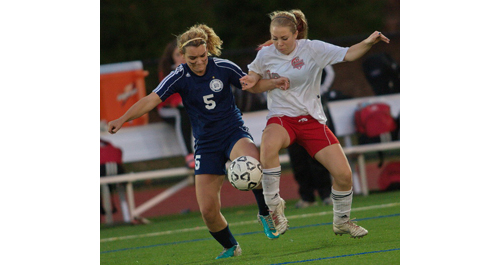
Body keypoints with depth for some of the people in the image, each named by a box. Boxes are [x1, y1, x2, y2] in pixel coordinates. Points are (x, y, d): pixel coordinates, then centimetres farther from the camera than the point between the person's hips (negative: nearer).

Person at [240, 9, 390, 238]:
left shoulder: (312, 49, -5)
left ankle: (341, 221, 21)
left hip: (312, 120, 1)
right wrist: (272, 82, -8)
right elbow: (253, 85, 14)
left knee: (343, 174, -7)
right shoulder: (265, 55, 0)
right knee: (268, 145, -39)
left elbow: (348, 54, -9)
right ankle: (274, 205, -21)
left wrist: (368, 43, -27)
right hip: (281, 118, -1)